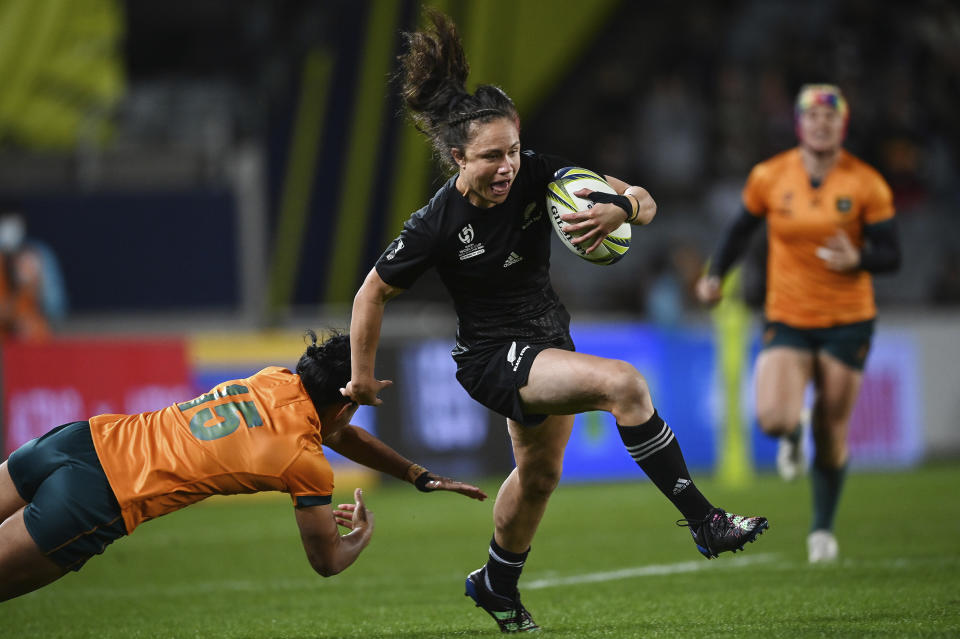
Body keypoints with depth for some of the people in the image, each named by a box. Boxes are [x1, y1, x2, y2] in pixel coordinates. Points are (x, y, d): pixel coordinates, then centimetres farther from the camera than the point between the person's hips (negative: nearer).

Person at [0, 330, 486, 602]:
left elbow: (342, 437, 34)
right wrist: (364, 531, 27)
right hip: (95, 501, -7)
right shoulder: (307, 464, -6)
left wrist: (420, 477, 36)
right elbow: (327, 561, 6)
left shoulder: (276, 382, 15)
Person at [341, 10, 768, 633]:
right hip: (492, 358, -6)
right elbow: (373, 293, -10)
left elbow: (645, 203, -15)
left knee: (539, 475, 27)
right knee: (624, 383, -28)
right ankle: (703, 522, -24)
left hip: (549, 341, 6)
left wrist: (622, 207, -39)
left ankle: (498, 586, 52)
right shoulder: (438, 225, -24)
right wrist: (363, 376, -2)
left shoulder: (537, 174, -17)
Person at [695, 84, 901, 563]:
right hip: (786, 319, 0)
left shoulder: (867, 185, -7)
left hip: (847, 321, 0)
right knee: (772, 417, -20)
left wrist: (857, 260, -25)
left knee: (831, 434, 3)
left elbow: (890, 255, -4)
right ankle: (792, 438, 21)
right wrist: (715, 275, 0)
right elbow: (741, 228, 13)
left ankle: (823, 528, 27)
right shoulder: (769, 178, -4)